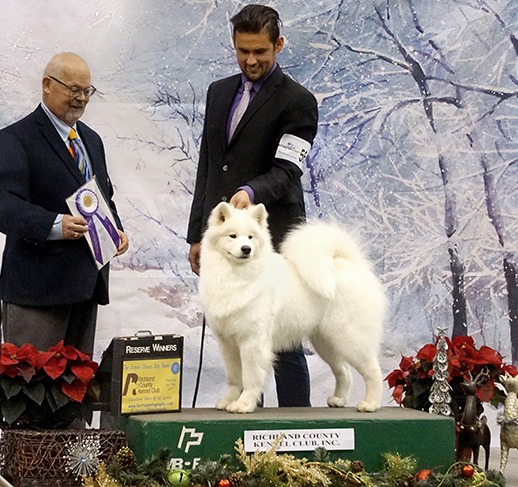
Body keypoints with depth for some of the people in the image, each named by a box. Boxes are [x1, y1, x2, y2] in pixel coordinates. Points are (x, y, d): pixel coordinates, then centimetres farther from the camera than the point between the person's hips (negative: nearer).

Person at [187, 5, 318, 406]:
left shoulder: (297, 101, -4)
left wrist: (251, 192, -33)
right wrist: (197, 234, 16)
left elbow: (286, 170, -13)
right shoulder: (220, 92, 16)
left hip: (271, 238, -6)